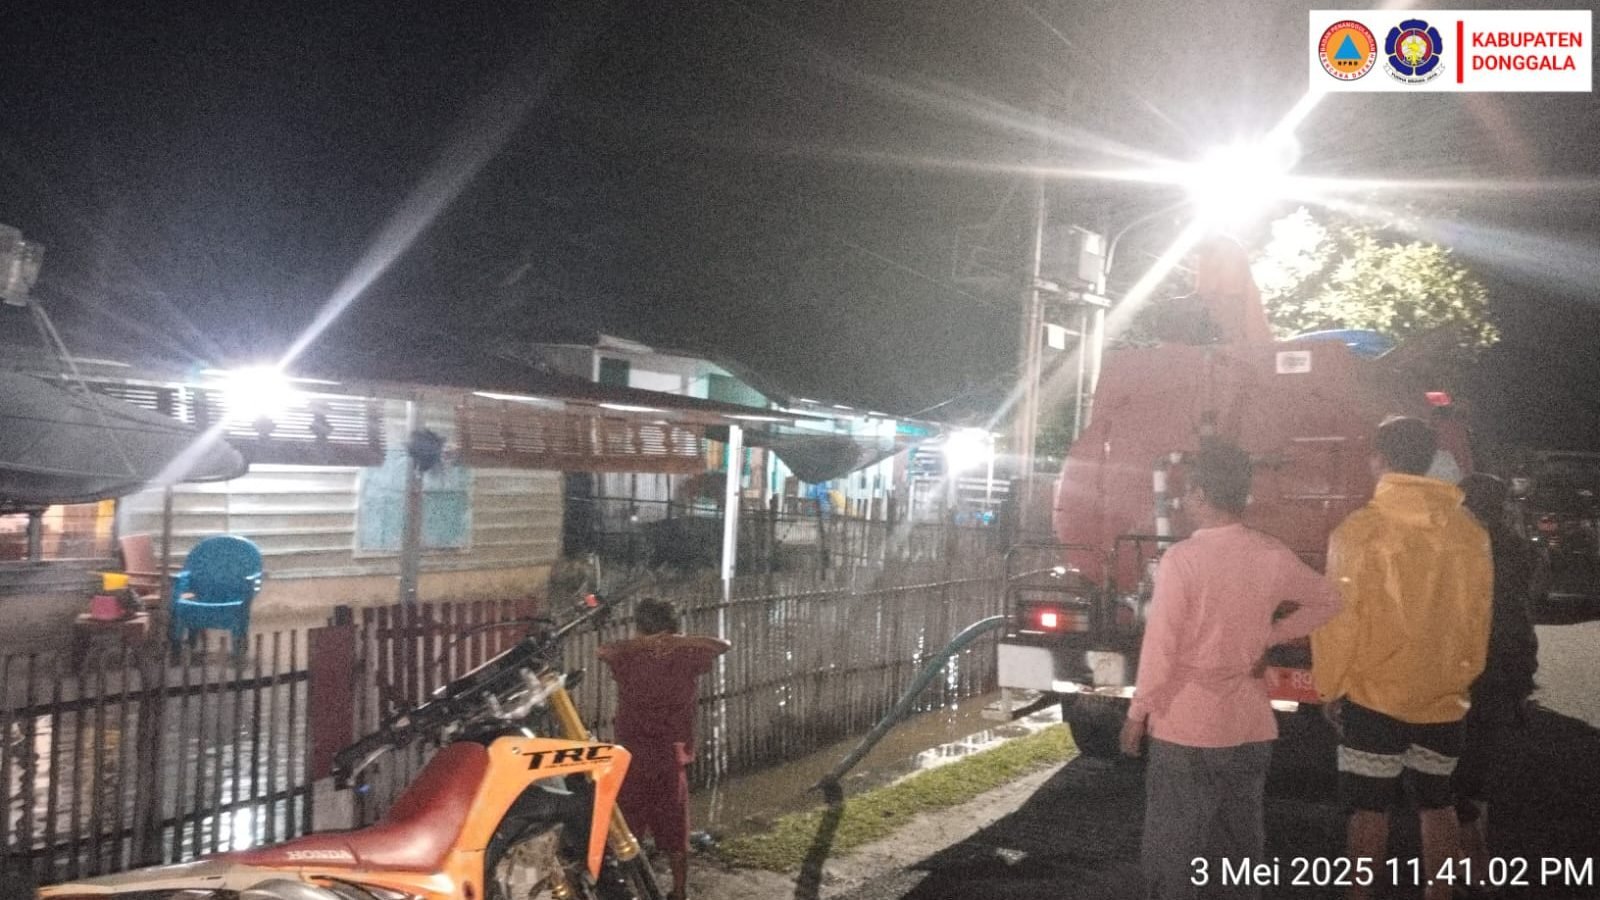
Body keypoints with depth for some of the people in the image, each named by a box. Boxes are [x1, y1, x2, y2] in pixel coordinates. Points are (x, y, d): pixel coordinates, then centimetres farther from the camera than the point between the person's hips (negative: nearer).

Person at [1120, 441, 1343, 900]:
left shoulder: (1182, 557, -17)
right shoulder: (1273, 556, 0)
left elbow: (1160, 646, -15)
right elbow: (1326, 601, 16)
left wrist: (1137, 713, -5)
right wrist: (1269, 637, 11)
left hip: (1186, 727, -5)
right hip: (1251, 726, 5)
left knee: (1172, 845, 5)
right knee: (1243, 840, 16)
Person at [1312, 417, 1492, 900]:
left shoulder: (1358, 529, -14)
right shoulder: (1469, 532, -2)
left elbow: (1339, 617, -11)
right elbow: (1478, 616, 7)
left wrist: (1330, 686, 1)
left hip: (1375, 695, -4)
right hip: (1443, 697, 4)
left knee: (1369, 806, 5)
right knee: (1437, 802, 17)